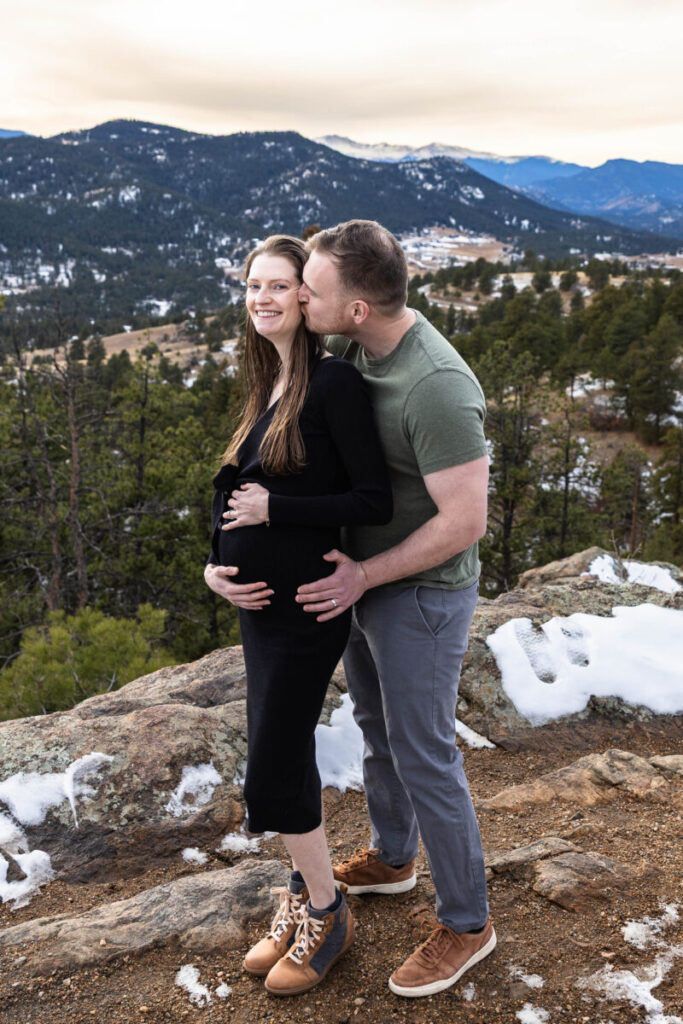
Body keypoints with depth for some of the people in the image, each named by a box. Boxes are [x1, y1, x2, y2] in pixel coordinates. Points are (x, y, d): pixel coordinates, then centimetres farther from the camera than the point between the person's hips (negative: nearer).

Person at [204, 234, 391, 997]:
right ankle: (304, 892, 38)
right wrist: (215, 563, -1)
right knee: (286, 755, 18)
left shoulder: (334, 382, -16)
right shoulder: (268, 386, 9)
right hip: (259, 600, 8)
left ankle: (325, 915, 25)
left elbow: (374, 501, -19)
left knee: (272, 773, 2)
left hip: (307, 606, -8)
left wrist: (274, 510, -18)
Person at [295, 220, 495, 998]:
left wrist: (365, 576, -21)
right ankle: (391, 857, 51)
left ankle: (465, 923, 29)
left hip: (421, 594, -9)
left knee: (424, 757, 5)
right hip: (362, 574, 9)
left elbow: (464, 521, -28)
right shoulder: (350, 347, -4)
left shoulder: (437, 388, -31)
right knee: (377, 726, 25)